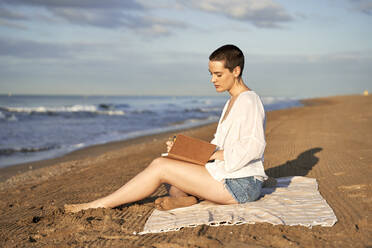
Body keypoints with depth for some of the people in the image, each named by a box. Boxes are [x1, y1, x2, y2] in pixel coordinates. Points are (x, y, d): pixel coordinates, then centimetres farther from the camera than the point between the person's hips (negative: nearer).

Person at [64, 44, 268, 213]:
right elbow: (219, 144, 19)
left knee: (160, 166, -13)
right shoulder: (232, 102, 19)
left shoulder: (248, 101, -13)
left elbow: (253, 147, -24)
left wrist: (215, 154, -19)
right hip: (228, 176, 10)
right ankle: (180, 197, -20)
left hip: (241, 185, -10)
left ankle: (99, 205, -10)